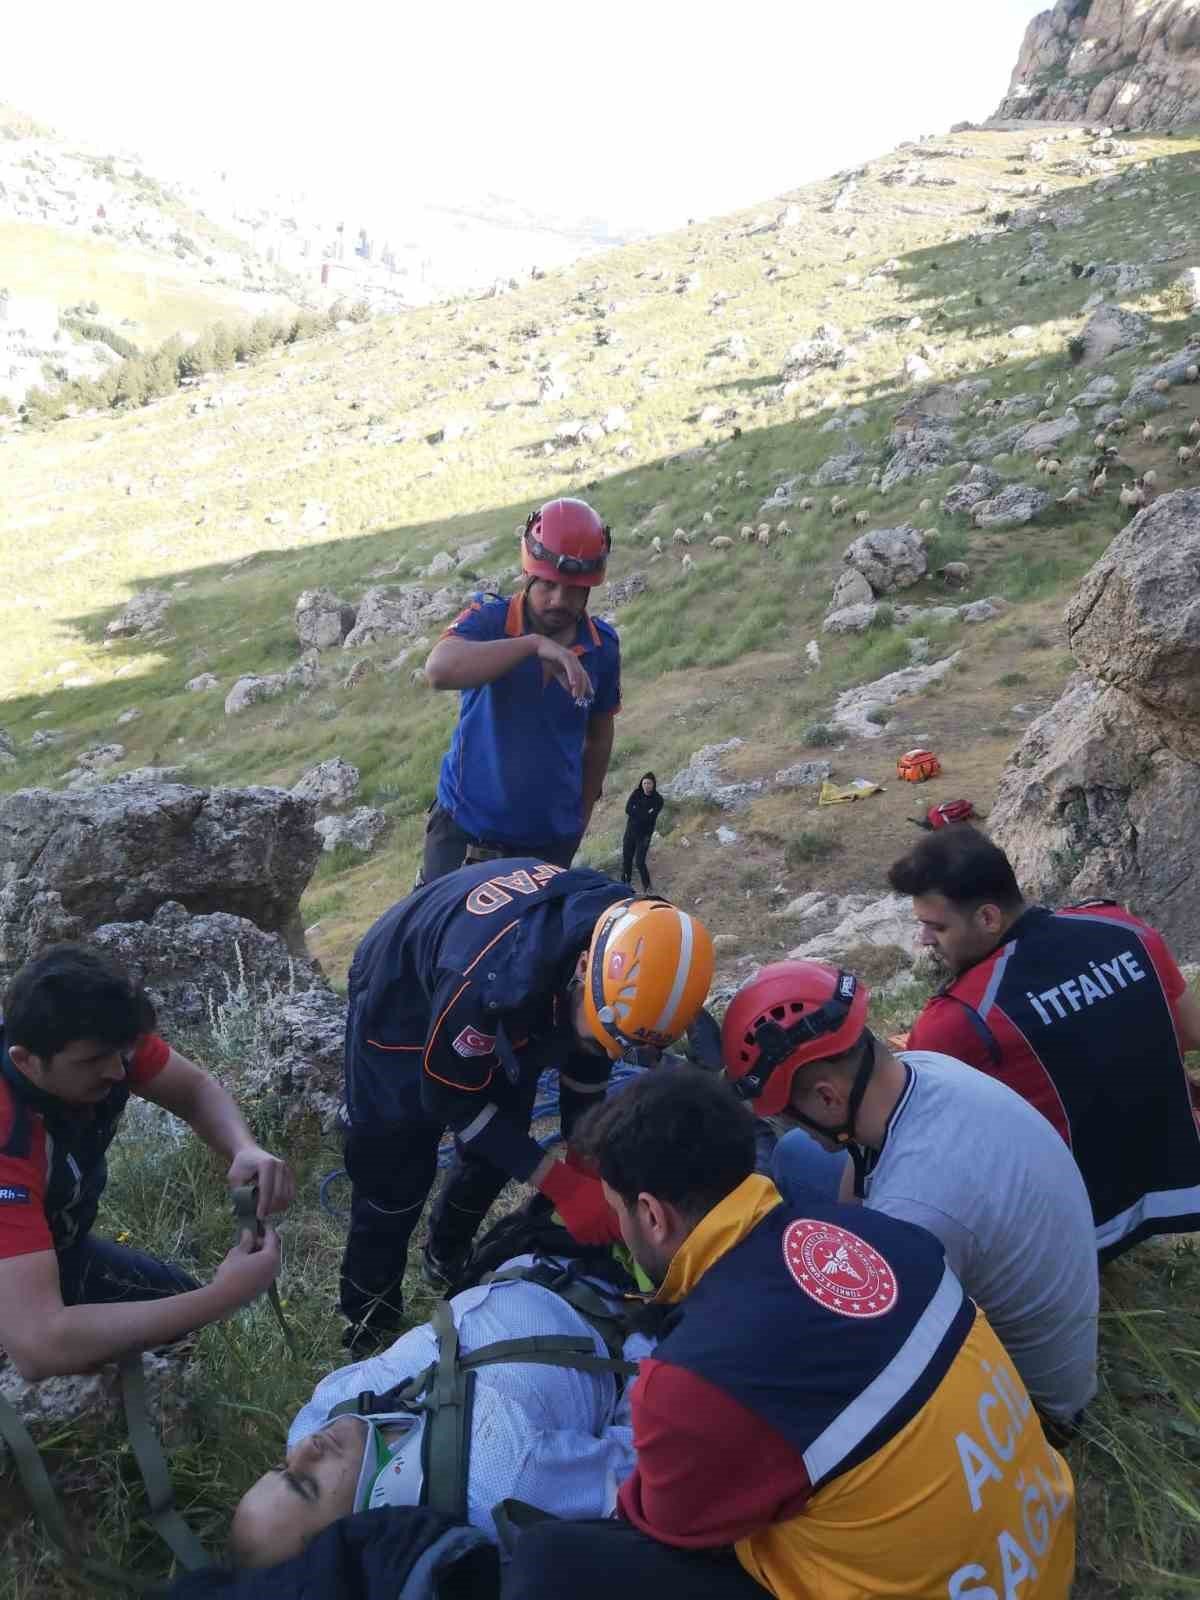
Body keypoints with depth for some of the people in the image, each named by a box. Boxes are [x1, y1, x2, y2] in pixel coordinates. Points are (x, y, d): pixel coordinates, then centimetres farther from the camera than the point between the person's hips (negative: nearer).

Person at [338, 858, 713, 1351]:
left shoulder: (625, 934, -26)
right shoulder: (492, 979, -46)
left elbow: (586, 1062, -7)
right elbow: (449, 1097, -27)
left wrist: (589, 1166, -3)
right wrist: (562, 1183, -28)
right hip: (402, 1000, -5)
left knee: (500, 1151, 14)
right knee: (395, 1171, 0)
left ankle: (448, 1257, 41)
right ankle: (369, 1317, 24)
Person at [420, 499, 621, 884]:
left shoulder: (603, 647, -5)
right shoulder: (489, 618, -14)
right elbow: (440, 670, -36)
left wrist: (584, 810, 17)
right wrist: (534, 644, -43)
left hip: (551, 838, 2)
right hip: (465, 827, -2)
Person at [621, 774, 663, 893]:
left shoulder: (658, 799, -9)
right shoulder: (636, 793, 0)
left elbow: (649, 817, -20)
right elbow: (628, 809, -12)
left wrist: (636, 811, -17)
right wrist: (644, 813, -17)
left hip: (644, 834, -3)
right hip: (630, 831, 3)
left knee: (640, 862, -7)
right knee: (626, 859, 7)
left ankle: (647, 887, 9)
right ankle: (625, 882, 23)